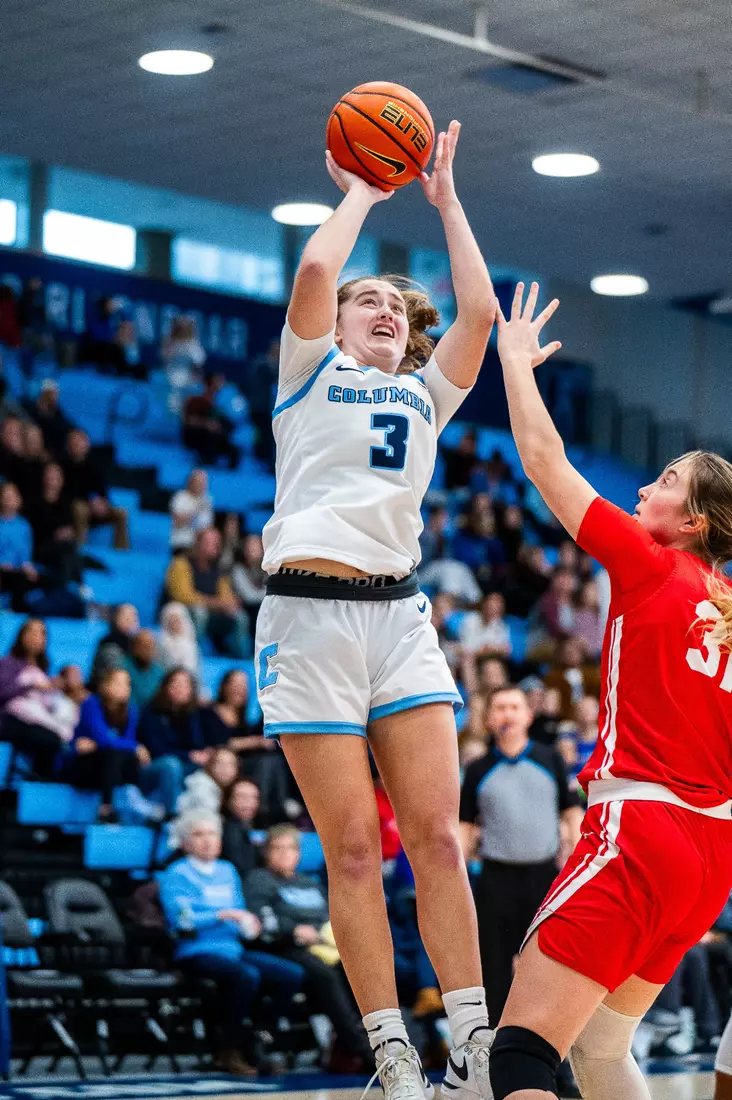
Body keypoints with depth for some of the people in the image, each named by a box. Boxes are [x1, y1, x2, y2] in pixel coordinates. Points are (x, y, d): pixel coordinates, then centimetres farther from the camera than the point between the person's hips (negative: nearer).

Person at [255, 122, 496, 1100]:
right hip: (311, 614, -3)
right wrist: (362, 193, 12)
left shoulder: (427, 395, 23)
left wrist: (445, 199, 17)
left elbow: (480, 310, 9)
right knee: (354, 846, -6)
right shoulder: (311, 372, 13)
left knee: (437, 835, -6)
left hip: (400, 615, 3)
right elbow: (315, 268, -3)